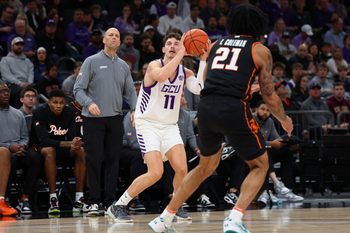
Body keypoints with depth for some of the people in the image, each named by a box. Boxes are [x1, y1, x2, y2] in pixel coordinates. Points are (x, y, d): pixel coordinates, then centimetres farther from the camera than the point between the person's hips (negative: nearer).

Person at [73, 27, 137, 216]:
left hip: (115, 118, 4)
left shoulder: (123, 66, 14)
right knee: (94, 160, -4)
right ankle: (94, 201, 2)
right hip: (93, 119, -4)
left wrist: (134, 109, -2)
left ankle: (111, 200, 9)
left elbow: (130, 92, 16)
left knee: (113, 160, 4)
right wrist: (89, 103, -22)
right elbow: (78, 89, -5)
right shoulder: (92, 62, 0)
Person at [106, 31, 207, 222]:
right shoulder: (154, 65, -10)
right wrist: (181, 54, -31)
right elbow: (161, 76, -35)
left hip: (170, 126, 5)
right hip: (148, 125, -5)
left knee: (182, 169, -12)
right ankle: (117, 206, -6)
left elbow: (199, 89, -14)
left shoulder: (185, 72, 6)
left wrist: (204, 60, -17)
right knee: (156, 173, -18)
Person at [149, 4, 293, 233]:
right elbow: (269, 96, 9)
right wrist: (284, 119, 27)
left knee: (206, 167, 26)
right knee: (260, 165, 14)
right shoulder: (260, 50, 10)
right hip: (235, 110, -5)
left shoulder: (217, 44, 22)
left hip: (206, 108, 5)